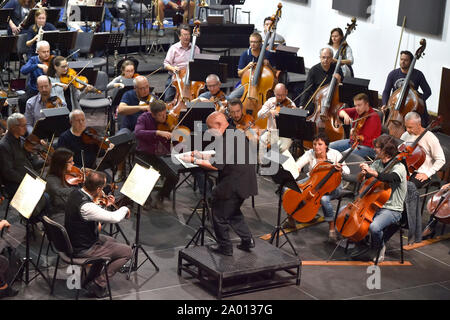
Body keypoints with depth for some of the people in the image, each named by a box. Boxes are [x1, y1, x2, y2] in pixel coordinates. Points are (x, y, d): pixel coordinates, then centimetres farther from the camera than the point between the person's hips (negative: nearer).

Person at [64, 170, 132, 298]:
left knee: (112, 242, 30)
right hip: (82, 250, -9)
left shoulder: (75, 193, -5)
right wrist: (125, 209, -12)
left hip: (74, 240, 9)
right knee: (127, 251, -1)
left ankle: (90, 279, 31)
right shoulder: (86, 206, -34)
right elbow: (115, 218, -32)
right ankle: (98, 284, 4)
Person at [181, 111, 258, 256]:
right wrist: (202, 156, 15)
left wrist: (194, 161, -14)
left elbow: (217, 165, -24)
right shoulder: (236, 133, 12)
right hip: (244, 183, 10)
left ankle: (225, 247, 15)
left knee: (220, 216, 5)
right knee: (233, 212, 26)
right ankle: (247, 240, 23)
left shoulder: (228, 139, -21)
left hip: (234, 185, -10)